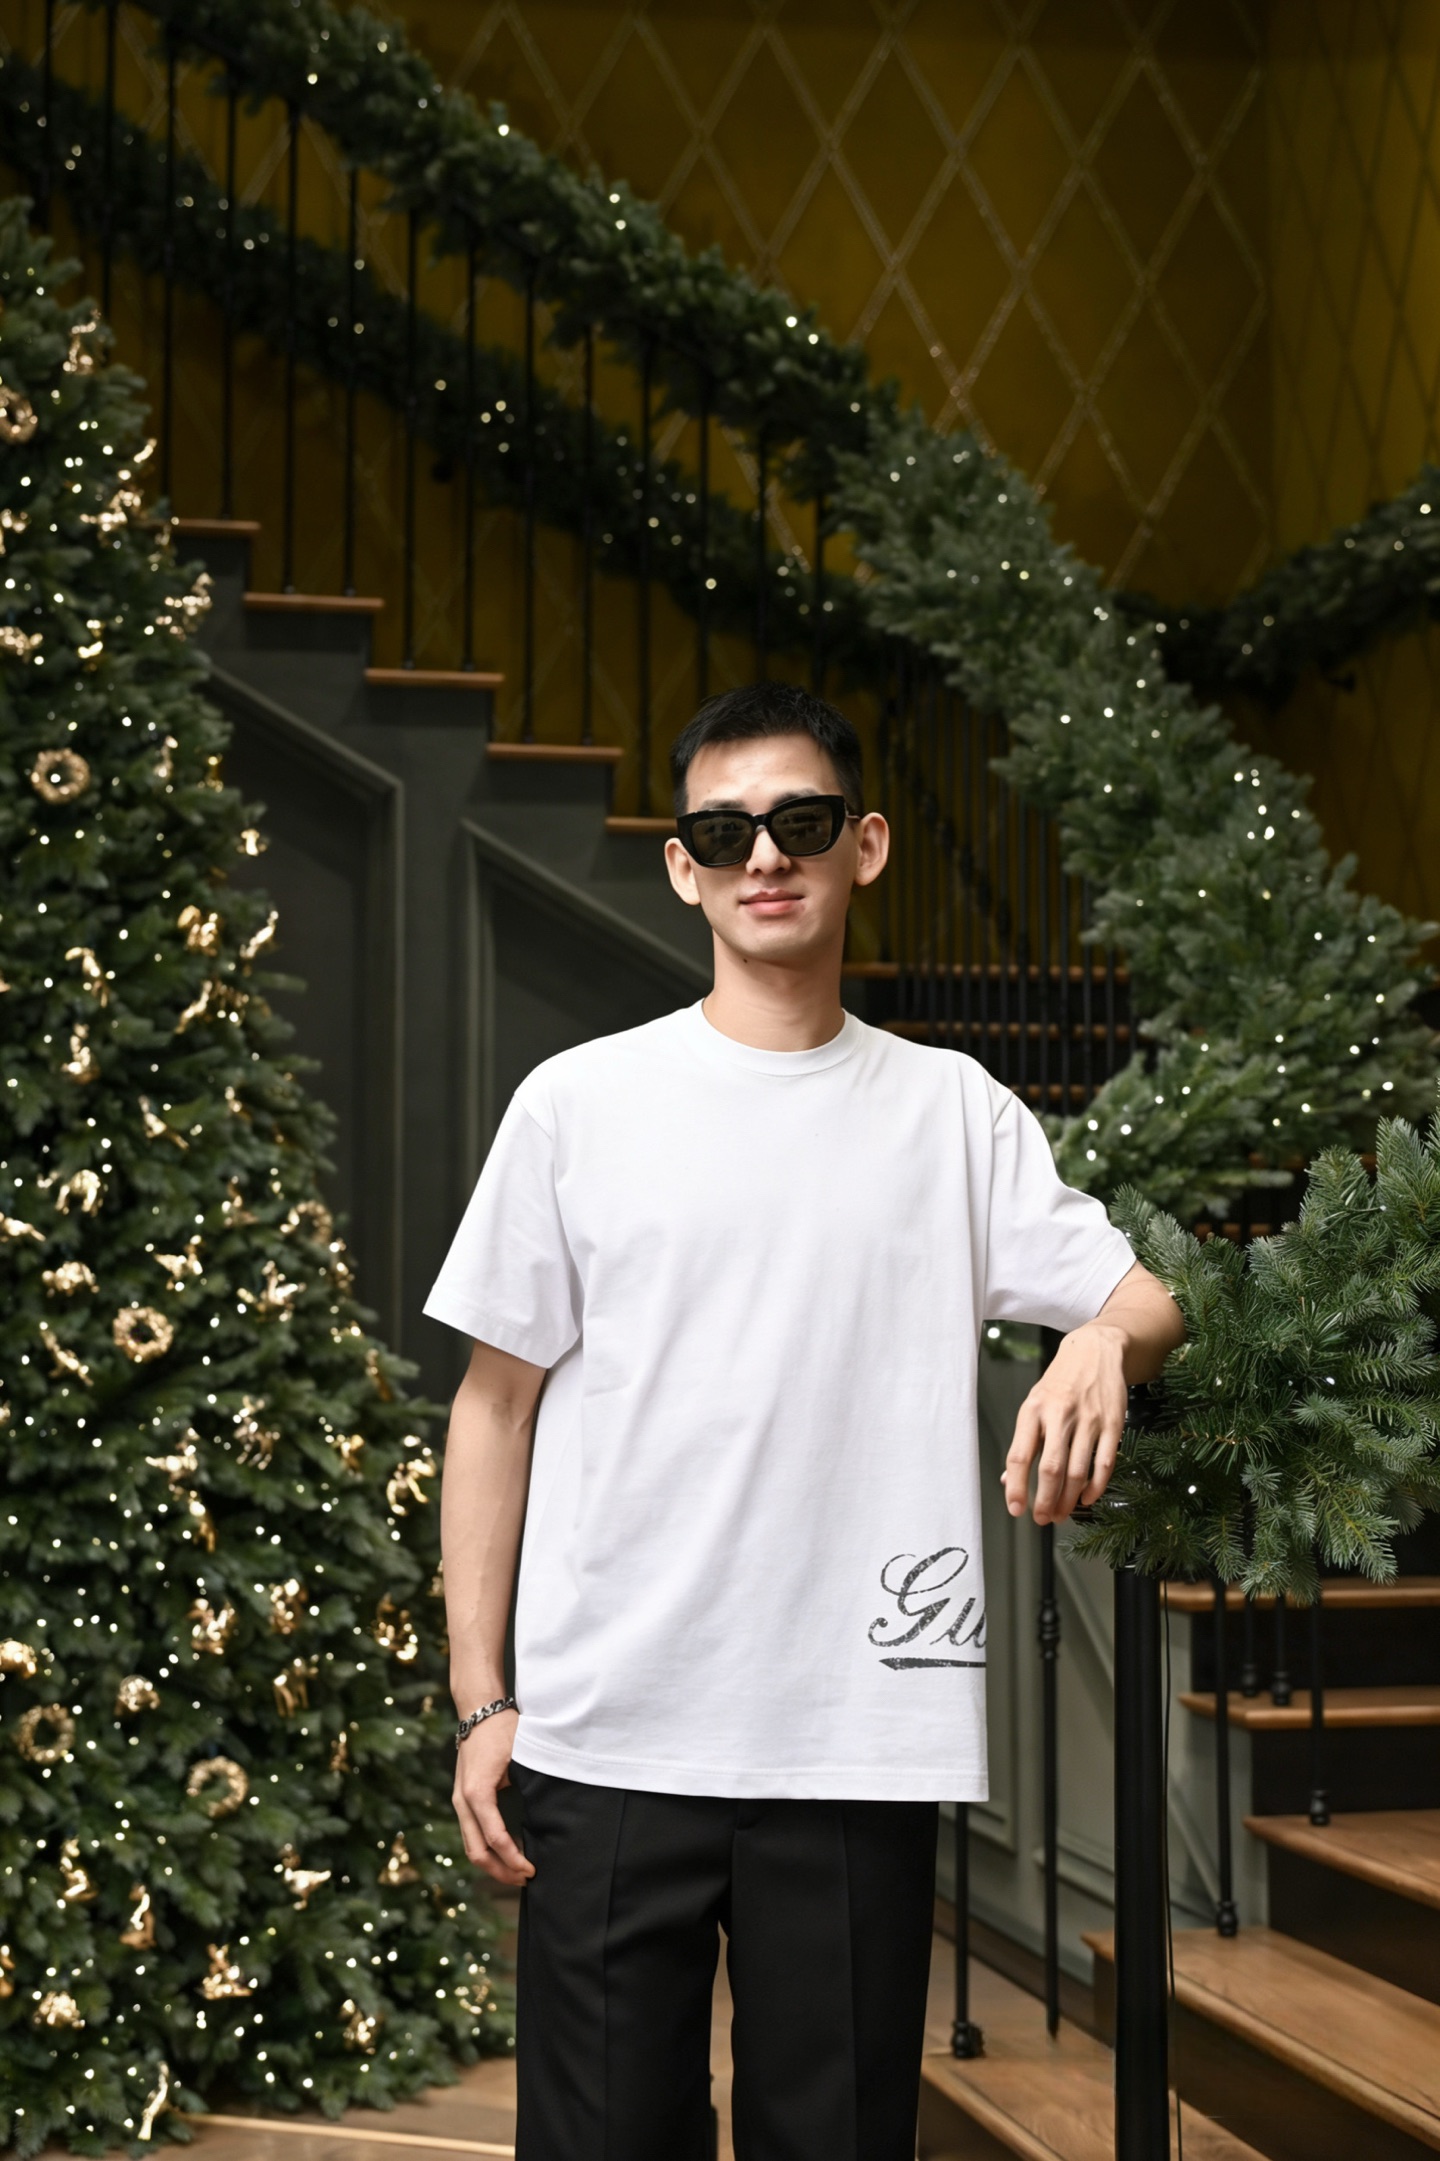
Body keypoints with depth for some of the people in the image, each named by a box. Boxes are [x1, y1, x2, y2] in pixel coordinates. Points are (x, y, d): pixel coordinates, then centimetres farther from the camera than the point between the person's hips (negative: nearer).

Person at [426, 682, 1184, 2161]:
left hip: (861, 1747, 1)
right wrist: (480, 1700, 1)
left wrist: (1106, 1337, -19)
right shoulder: (579, 1104, 3)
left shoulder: (953, 1113, 8)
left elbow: (1146, 1301, 6)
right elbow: (496, 1405, 5)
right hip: (607, 1743, -1)